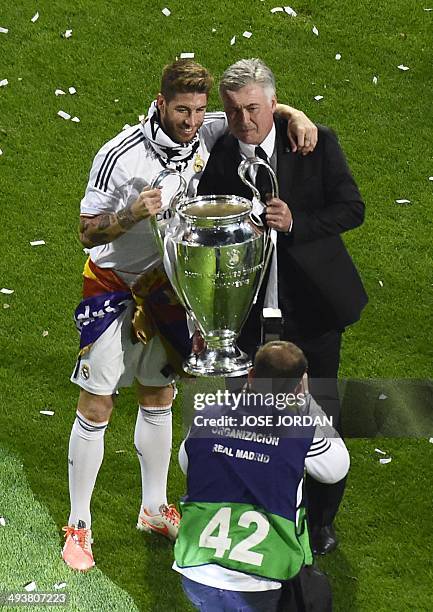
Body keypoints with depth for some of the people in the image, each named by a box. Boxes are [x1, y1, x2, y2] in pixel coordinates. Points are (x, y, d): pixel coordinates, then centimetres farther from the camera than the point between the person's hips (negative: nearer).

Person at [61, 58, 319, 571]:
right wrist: (133, 214, -35)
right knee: (95, 408, -2)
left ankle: (154, 509, 32)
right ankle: (78, 526, 10)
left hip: (164, 285, 5)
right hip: (112, 287, -5)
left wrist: (293, 114, -14)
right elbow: (87, 232, -17)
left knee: (158, 397, 16)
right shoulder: (120, 155, -23)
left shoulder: (205, 134, -9)